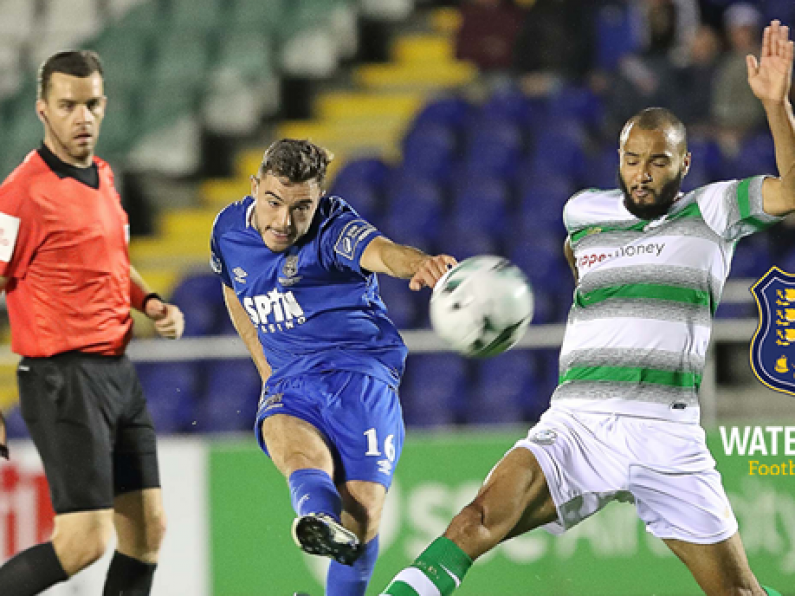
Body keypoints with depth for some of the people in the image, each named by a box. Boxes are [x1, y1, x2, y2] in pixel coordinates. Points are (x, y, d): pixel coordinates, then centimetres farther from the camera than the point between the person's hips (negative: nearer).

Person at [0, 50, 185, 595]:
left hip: (117, 369, 9)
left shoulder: (102, 175, 12)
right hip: (64, 380, -9)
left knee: (148, 529, 7)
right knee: (86, 541, -14)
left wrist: (151, 303, 8)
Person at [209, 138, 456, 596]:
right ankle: (318, 515, -66)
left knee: (363, 516, -16)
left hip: (359, 372, -3)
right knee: (288, 436, -35)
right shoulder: (229, 229, 5)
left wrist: (420, 263, -61)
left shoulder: (334, 230, -13)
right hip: (290, 383, 3)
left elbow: (381, 251, -36)